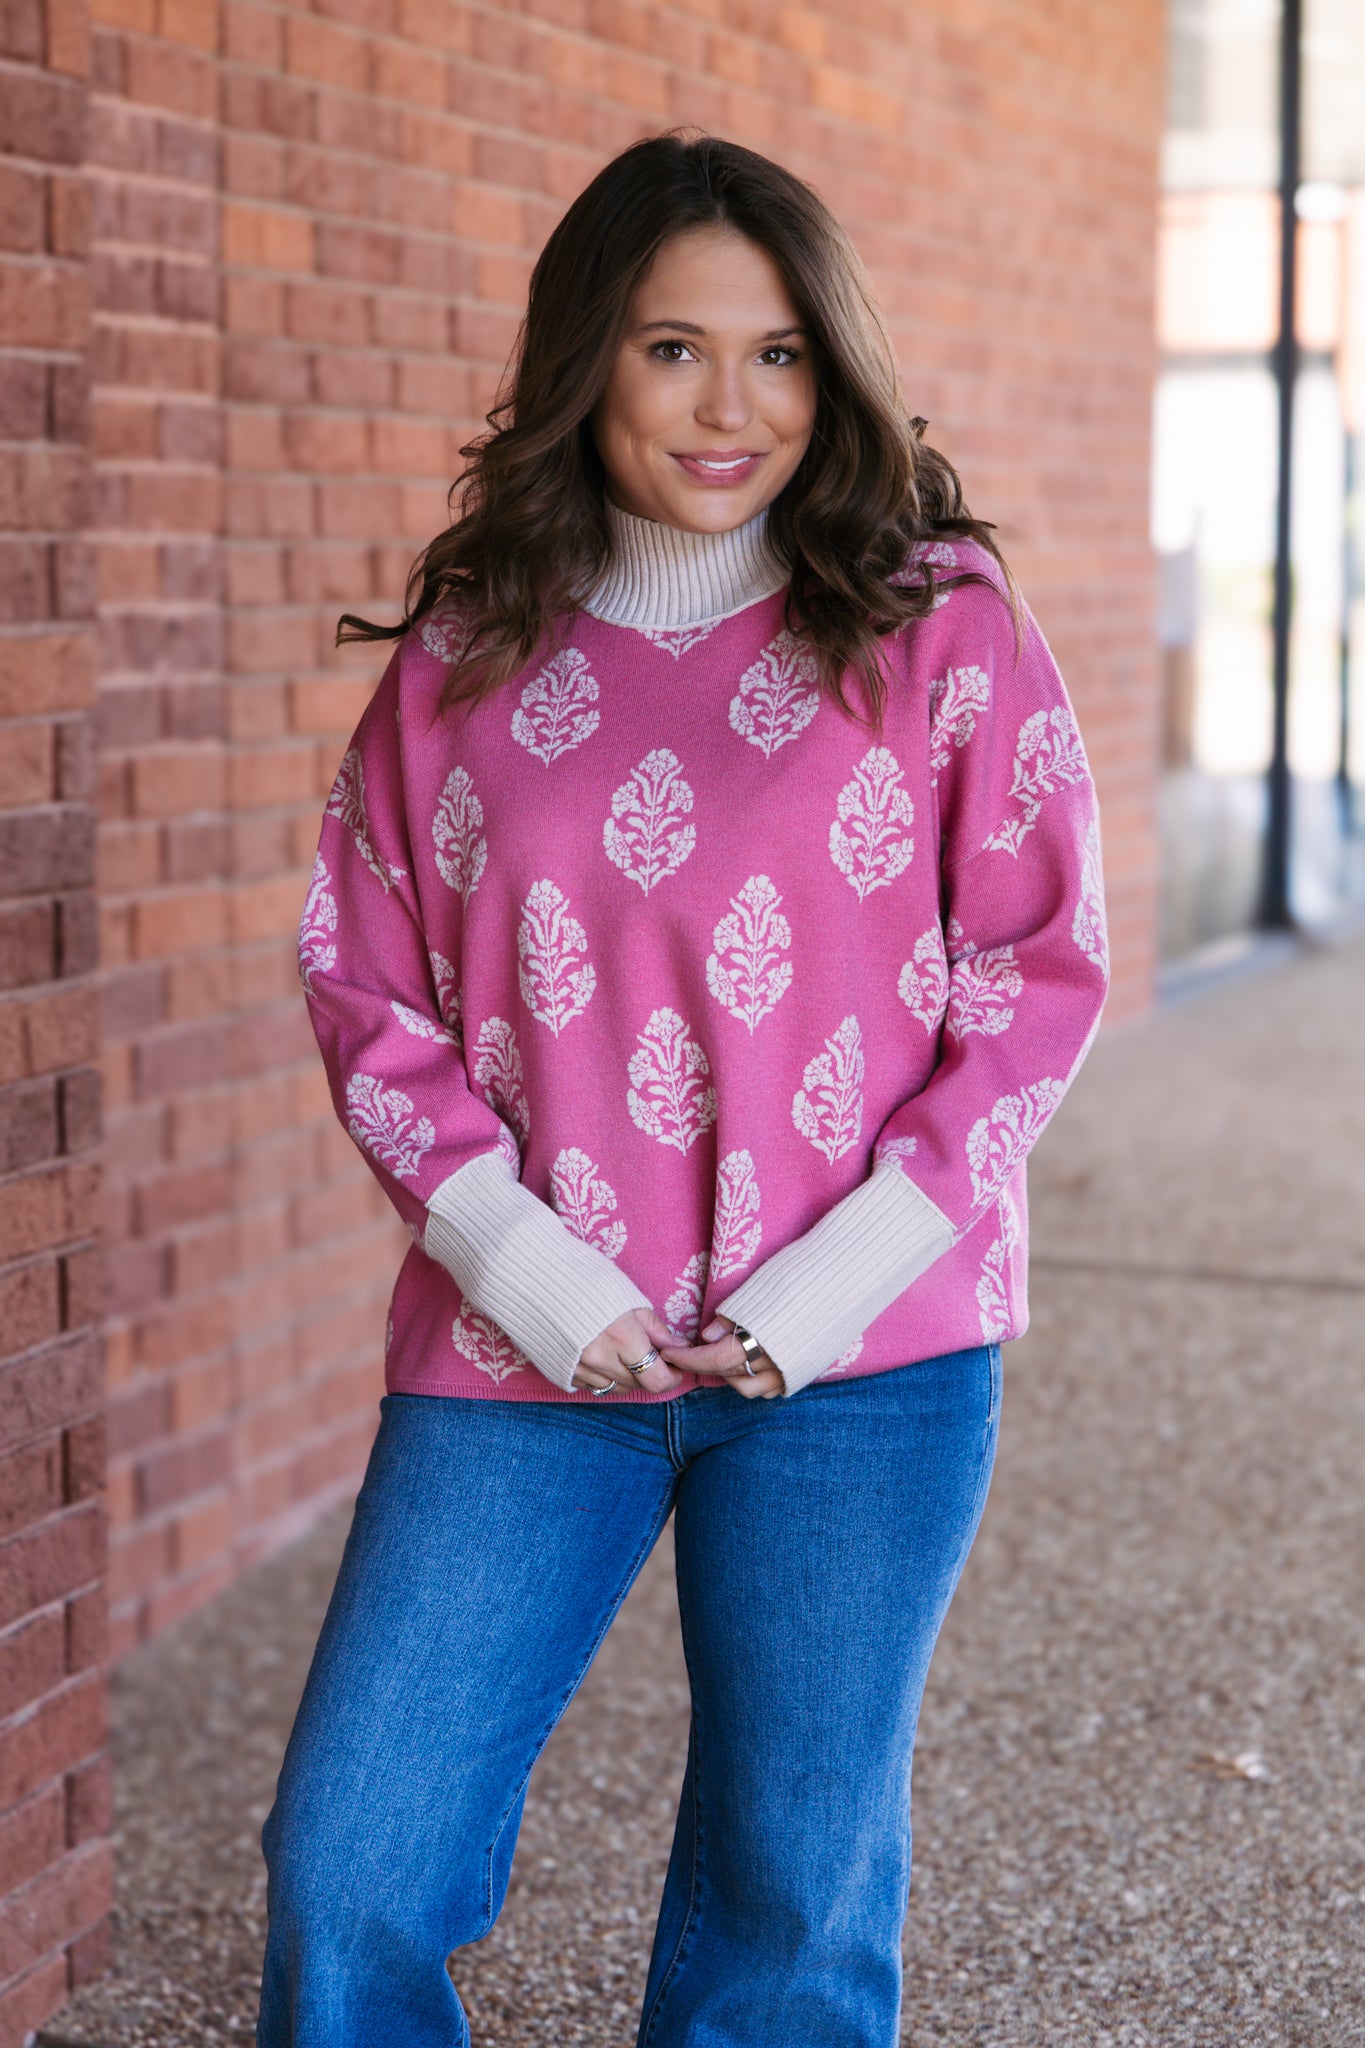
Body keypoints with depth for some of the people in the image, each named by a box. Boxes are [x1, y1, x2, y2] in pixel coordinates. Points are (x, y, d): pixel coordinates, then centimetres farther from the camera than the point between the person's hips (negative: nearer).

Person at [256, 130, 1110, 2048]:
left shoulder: (940, 627, -1)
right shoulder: (466, 653, 4)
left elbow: (1041, 968, 0)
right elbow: (363, 977, 7)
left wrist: (852, 1269, -9)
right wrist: (507, 1249, -7)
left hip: (864, 1364, -1)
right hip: (524, 1352, 2)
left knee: (793, 1889, 10)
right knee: (344, 1870, 0)